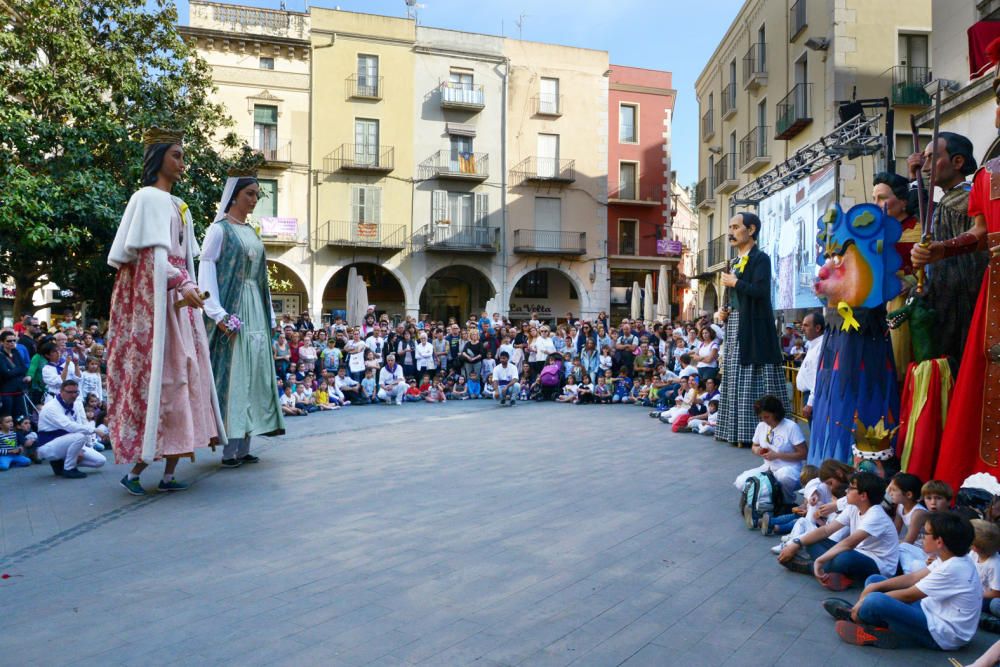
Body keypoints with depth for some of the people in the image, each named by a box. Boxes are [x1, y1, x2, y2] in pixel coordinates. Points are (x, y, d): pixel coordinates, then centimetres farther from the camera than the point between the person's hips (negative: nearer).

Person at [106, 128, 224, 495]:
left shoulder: (178, 206, 20)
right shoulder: (148, 198, -5)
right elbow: (153, 254, -16)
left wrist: (187, 286, 11)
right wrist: (182, 284, -26)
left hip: (179, 299, 8)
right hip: (155, 298, -8)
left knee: (183, 373, 4)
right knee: (159, 375, -9)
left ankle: (169, 472, 8)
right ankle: (135, 471, 1)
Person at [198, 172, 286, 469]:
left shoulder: (252, 232, 17)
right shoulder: (219, 229, -4)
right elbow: (206, 271, -11)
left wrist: (269, 316, 14)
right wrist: (218, 314, -19)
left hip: (255, 311, 8)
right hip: (232, 311, -7)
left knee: (252, 375, 7)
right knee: (232, 376, -7)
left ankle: (243, 446, 14)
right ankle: (230, 449, -2)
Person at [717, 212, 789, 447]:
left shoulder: (760, 258, -8)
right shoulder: (737, 261, 17)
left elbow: (760, 291, -22)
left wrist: (734, 282, -12)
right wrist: (725, 311, 9)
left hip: (753, 328, -9)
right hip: (736, 325, 9)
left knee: (753, 379, -8)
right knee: (736, 378, 9)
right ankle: (738, 430, 14)